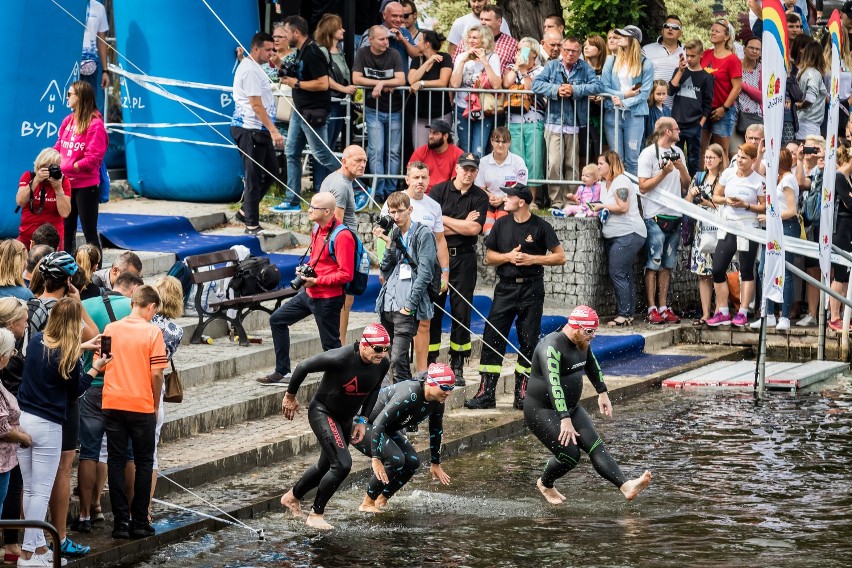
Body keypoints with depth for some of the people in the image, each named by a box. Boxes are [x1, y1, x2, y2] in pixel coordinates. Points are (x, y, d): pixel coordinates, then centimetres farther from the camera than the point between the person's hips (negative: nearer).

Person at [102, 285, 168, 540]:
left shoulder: (110, 329, 3)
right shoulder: (152, 332, -7)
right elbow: (156, 374, -9)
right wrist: (156, 404, 3)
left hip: (112, 404, 3)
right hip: (141, 404, -3)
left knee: (116, 462, 7)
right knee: (143, 462, 9)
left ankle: (120, 521, 4)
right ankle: (139, 521, 8)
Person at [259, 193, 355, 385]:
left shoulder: (341, 236, -21)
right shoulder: (317, 229, 8)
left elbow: (346, 274, -23)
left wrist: (316, 281, -22)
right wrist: (305, 268, 4)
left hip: (328, 299, -10)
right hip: (308, 293, 10)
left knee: (330, 344, -1)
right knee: (277, 320, 14)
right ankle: (282, 372, 21)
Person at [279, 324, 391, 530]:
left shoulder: (382, 364, -11)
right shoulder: (341, 358, -32)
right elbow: (303, 367, -20)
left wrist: (362, 420, 6)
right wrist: (290, 397, -8)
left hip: (345, 419, 8)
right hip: (322, 412, -8)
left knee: (326, 467, 20)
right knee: (342, 464, -19)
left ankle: (292, 497, 44)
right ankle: (316, 515, -5)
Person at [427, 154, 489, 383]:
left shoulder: (480, 197, 4)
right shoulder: (439, 191, 3)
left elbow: (474, 229, -9)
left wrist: (443, 220, -6)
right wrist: (463, 225, -8)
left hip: (464, 259, 0)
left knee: (462, 312, 2)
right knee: (433, 310, -1)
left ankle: (457, 366, 8)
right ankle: (430, 364, 3)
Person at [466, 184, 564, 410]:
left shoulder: (540, 226, -3)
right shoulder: (501, 224, 7)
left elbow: (560, 257, -3)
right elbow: (489, 256, 11)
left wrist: (533, 259, -13)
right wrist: (508, 257, -8)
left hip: (532, 290, -3)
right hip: (505, 288, 3)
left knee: (528, 341, 2)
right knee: (492, 339, -4)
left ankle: (522, 394, 11)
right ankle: (486, 393, -2)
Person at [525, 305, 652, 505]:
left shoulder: (582, 343, 4)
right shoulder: (552, 347, -26)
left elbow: (591, 365, 26)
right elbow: (553, 384, -36)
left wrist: (602, 392, 30)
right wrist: (565, 419, -44)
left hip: (570, 407, 8)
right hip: (542, 411, -8)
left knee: (596, 446, -10)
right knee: (570, 455, -15)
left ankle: (626, 487, -25)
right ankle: (545, 484, 16)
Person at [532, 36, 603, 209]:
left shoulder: (584, 68, 7)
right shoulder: (552, 66, 8)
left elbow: (598, 85, -6)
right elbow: (536, 84, -2)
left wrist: (575, 90, -15)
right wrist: (556, 90, -17)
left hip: (574, 125, 0)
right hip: (554, 122, 0)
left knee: (572, 165, 4)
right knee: (554, 164, -9)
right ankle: (556, 201, -4)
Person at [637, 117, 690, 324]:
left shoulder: (678, 153, 15)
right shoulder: (649, 154, -5)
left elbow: (686, 184, 15)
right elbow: (643, 186, -10)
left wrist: (681, 168, -2)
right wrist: (664, 173, -15)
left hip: (674, 215, 7)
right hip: (655, 216, -7)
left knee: (667, 264, 8)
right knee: (653, 264, -5)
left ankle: (663, 307, 11)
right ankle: (652, 309, -5)